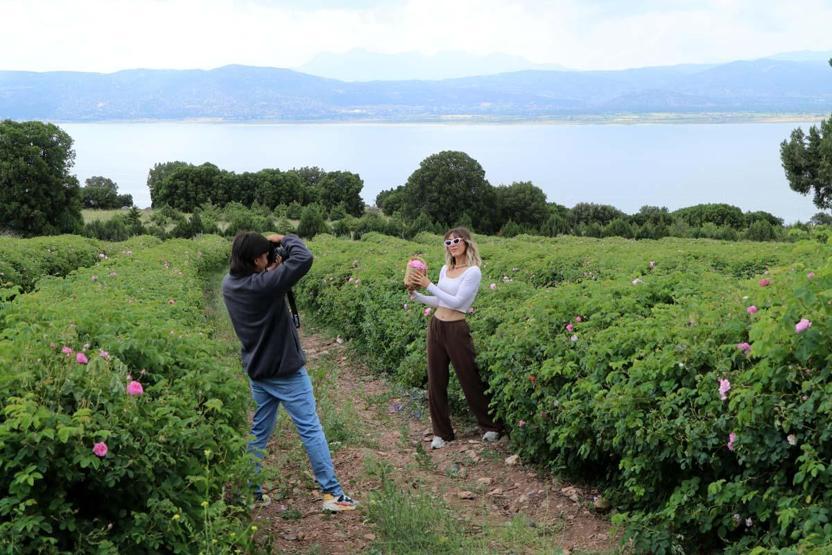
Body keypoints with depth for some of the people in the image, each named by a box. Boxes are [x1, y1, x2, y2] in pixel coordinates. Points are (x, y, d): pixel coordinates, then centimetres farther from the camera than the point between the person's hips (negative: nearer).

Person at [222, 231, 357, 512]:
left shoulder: (229, 284, -3)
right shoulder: (263, 284, -27)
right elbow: (304, 258, -32)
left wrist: (270, 273, 0)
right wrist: (284, 239, -15)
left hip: (257, 370, 8)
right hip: (285, 371, -7)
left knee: (259, 431, 18)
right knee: (311, 430, 0)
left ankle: (252, 491, 24)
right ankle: (332, 493, 4)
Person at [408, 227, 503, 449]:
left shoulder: (473, 271, -12)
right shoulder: (445, 269, 9)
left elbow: (457, 302, -18)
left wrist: (429, 285, -18)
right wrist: (415, 294, 4)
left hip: (456, 329, -7)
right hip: (436, 326, 7)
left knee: (470, 379, 3)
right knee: (436, 381, 9)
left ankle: (492, 426, 21)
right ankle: (442, 432, 21)